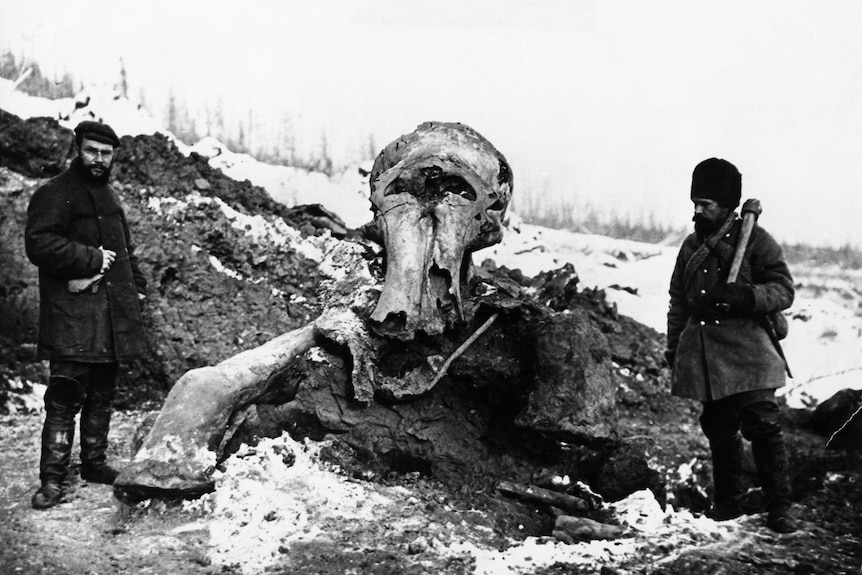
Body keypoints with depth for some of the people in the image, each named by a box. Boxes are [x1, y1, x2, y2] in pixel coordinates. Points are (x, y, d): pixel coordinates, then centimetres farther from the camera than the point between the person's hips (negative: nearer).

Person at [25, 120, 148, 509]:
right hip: (72, 315, -8)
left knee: (102, 393, 14)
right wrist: (91, 259, -17)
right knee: (65, 396, -10)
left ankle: (95, 463, 26)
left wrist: (136, 286, 16)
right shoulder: (54, 195, -6)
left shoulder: (109, 197, 20)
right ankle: (52, 479, -6)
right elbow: (40, 244, -18)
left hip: (112, 313, 8)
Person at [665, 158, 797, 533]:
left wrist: (743, 296, -23)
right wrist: (674, 349, 17)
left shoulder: (755, 241, -2)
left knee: (763, 427, -10)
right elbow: (678, 302, 20)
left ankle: (779, 508, -1)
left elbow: (783, 291, -6)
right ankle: (726, 503, 23)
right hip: (705, 357, 5)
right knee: (719, 429, 10)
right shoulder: (691, 246, 14)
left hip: (747, 354, -5)